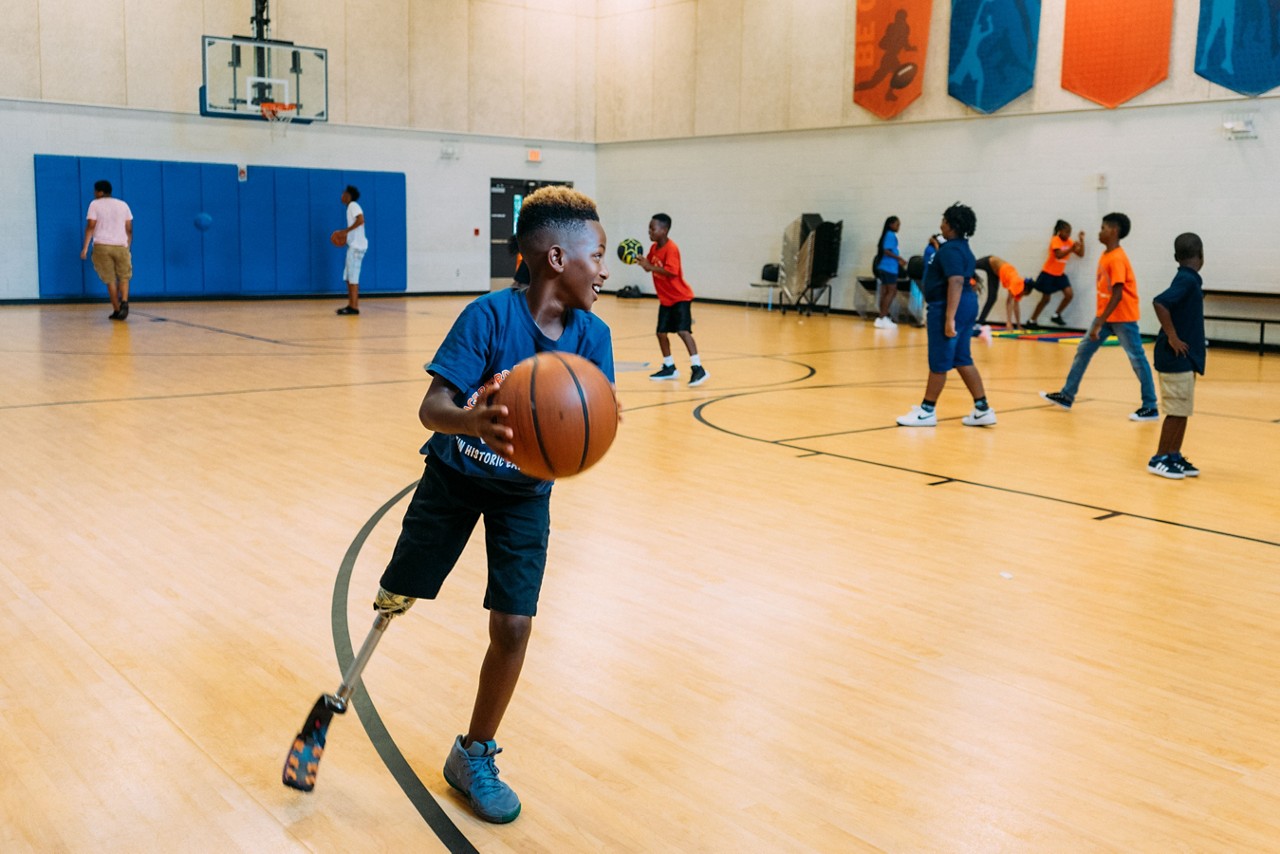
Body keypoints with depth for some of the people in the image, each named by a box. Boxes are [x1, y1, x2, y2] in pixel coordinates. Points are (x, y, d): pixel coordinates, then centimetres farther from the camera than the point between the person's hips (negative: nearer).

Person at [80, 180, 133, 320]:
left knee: (110, 280, 7)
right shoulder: (123, 205, 12)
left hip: (102, 245, -1)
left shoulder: (95, 204, 3)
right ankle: (124, 302, -16)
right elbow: (129, 229, 10)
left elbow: (90, 226, -5)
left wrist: (85, 247, -4)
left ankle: (117, 310, 8)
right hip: (121, 245, 2)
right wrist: (128, 247, 18)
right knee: (124, 277, 11)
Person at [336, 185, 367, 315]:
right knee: (349, 276, 13)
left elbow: (360, 220, -25)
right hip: (354, 245, 10)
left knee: (352, 276, -9)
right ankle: (351, 305, 16)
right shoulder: (351, 207, 20)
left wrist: (346, 230, -21)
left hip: (356, 246, -10)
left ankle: (354, 307, -9)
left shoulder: (353, 205, -9)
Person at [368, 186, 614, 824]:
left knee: (513, 626, -4)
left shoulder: (593, 336, -14)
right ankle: (390, 597, 48)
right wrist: (471, 421, -54)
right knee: (400, 594, 8)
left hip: (525, 490, 2)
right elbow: (432, 408, -32)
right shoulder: (489, 316, -26)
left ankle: (474, 757, 18)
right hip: (456, 473, -2)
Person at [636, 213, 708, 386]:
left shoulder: (671, 248, -21)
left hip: (680, 297, -9)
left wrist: (650, 266, -34)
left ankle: (698, 369, -21)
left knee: (683, 331, -20)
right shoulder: (654, 248, 5)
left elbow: (671, 272, -31)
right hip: (665, 299, 9)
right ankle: (669, 368, 25)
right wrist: (639, 260, -5)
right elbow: (649, 266, 14)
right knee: (661, 332, 11)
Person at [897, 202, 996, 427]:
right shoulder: (962, 248, 17)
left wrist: (949, 318, -30)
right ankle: (982, 409, 13)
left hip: (950, 307, -10)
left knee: (939, 362, -1)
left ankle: (927, 411, 8)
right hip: (966, 306, 10)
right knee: (962, 360, 13)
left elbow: (956, 283, -26)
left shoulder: (951, 250, -16)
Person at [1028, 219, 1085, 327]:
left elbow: (1081, 254, 2)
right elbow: (1059, 255, -32)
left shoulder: (1069, 242, 4)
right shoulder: (1055, 240, -17)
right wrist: (1071, 249, -42)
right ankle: (1032, 321, 16)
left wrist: (1082, 240, -8)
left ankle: (1056, 316, 7)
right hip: (1048, 273, -6)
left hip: (1060, 274, 6)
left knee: (1069, 294, -10)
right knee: (1045, 299, 1)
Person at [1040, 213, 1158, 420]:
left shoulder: (1117, 259, -20)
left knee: (1137, 359, -3)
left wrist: (1099, 323, -26)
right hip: (1106, 315, 9)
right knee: (1083, 350, 10)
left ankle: (1150, 407, 3)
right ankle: (1067, 396, 18)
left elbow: (1117, 295, -24)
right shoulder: (1106, 256, 8)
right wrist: (1099, 320, 19)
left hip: (1122, 317, -9)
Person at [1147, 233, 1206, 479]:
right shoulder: (1187, 280, -16)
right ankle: (1159, 459, 4)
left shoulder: (1187, 279, 12)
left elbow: (1169, 306, 20)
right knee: (1177, 411, -3)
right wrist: (1172, 338, -24)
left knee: (1182, 411, 13)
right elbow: (1159, 303, -30)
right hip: (1177, 357, -9)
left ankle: (1174, 456, 20)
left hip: (1184, 358, 9)